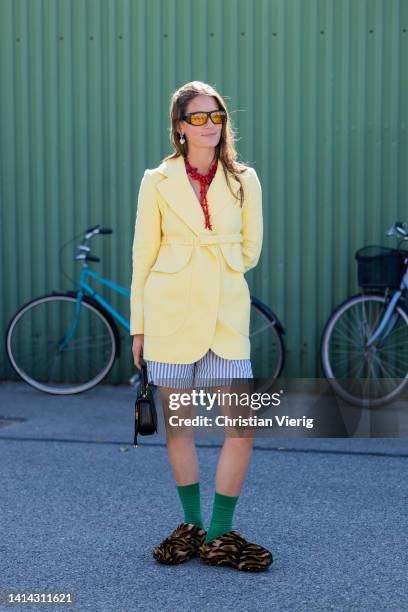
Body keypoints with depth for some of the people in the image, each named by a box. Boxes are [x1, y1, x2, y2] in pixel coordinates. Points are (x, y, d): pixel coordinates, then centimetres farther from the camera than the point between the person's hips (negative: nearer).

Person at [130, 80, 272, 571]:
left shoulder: (244, 180, 5)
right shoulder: (158, 181, 3)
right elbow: (143, 255, 5)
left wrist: (210, 270, 8)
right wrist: (137, 325, 4)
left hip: (226, 313, 1)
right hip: (171, 311, -1)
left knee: (242, 426, -6)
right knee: (177, 423, 7)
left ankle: (220, 534, 7)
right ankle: (191, 525, 23)